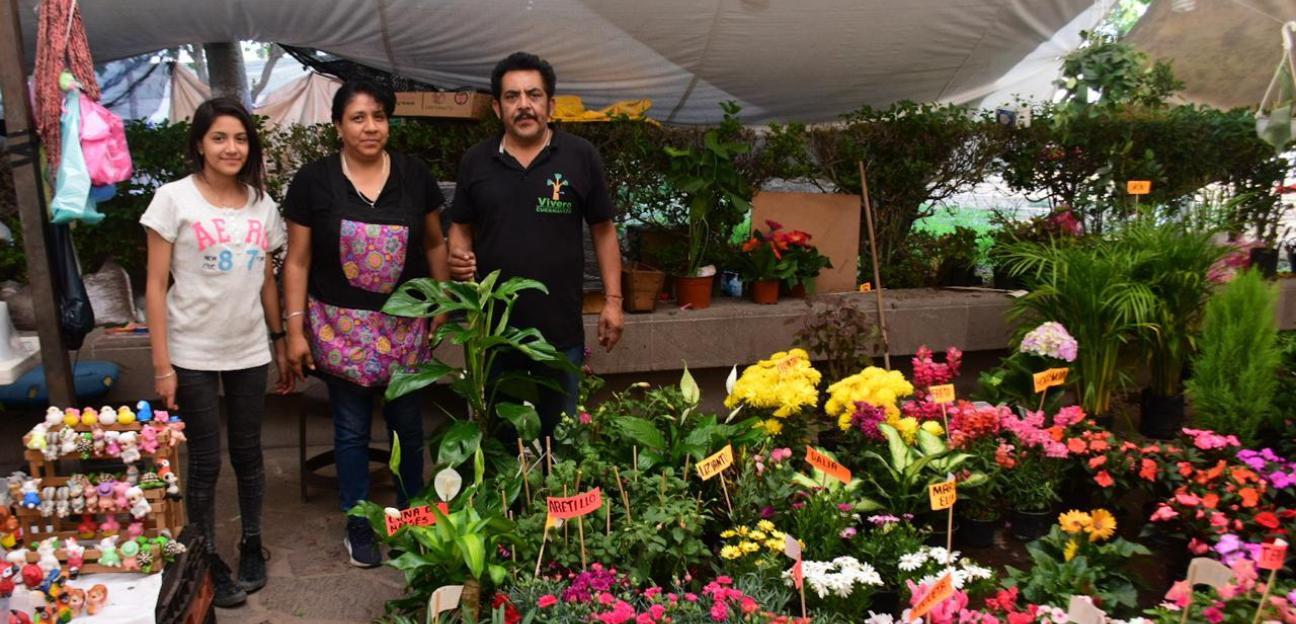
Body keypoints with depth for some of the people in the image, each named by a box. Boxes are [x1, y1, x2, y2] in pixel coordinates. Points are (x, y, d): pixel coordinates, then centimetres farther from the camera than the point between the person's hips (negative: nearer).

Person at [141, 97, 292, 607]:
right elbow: (156, 285, -8)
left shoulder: (262, 203, 5)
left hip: (248, 351, 3)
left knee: (248, 453, 13)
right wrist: (161, 364, -11)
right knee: (205, 461, 6)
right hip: (193, 354, -3)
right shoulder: (174, 198, -7)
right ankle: (208, 560, 21)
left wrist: (280, 342, 12)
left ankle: (252, 545, 30)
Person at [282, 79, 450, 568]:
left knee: (407, 426, 11)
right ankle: (358, 526, 26)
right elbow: (297, 261, -2)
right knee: (351, 430, 9)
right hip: (341, 327, -1)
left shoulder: (414, 176, 0)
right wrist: (295, 330, -4)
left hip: (405, 325, 1)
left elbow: (434, 244, 9)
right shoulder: (313, 181, -5)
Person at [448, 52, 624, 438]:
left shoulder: (581, 156, -3)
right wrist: (458, 257, -11)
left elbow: (603, 230, 3)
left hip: (561, 329, -1)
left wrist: (613, 300, -1)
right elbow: (461, 227, 12)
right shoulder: (475, 160, 3)